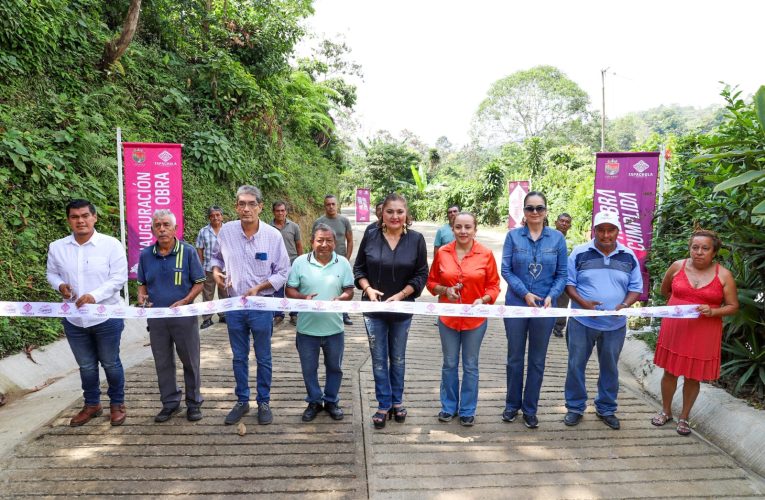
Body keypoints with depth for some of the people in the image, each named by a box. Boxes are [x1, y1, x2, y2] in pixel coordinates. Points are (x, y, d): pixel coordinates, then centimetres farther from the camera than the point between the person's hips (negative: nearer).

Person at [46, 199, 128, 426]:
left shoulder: (111, 244, -11)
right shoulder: (57, 247, 0)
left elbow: (119, 277, -13)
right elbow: (52, 273, 12)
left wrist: (95, 295, -26)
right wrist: (60, 285, -11)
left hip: (106, 317, -3)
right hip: (73, 319, 3)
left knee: (110, 363, 10)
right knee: (86, 366, 17)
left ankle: (117, 404, 28)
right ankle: (92, 404, 35)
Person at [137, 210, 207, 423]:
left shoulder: (188, 252, -8)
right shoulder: (145, 255, 2)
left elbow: (199, 283, -5)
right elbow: (142, 283, 14)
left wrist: (184, 302, -19)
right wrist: (141, 296, -7)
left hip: (184, 317, -3)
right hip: (156, 317, 3)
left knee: (190, 361, 8)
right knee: (163, 363, 13)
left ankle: (193, 402, 24)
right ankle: (170, 402, 29)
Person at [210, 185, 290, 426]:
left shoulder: (273, 235, -11)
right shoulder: (226, 231, -5)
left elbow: (283, 273, -5)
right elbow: (217, 256, 15)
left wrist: (258, 287, -15)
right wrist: (216, 270, -5)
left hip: (262, 306, -2)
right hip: (234, 305, 2)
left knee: (263, 358, 11)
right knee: (239, 357, 16)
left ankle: (264, 402, 27)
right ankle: (242, 401, 32)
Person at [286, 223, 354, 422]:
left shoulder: (343, 263, -3)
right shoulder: (300, 262, -6)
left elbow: (349, 291, 0)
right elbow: (290, 290, -3)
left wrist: (340, 299, -21)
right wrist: (303, 298, -22)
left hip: (334, 328, 1)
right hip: (307, 328, 0)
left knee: (334, 367, 16)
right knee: (309, 368, 14)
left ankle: (331, 401, 36)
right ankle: (314, 401, 34)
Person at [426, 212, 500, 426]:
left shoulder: (486, 254, -8)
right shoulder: (442, 253, -5)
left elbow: (493, 286, -1)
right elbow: (432, 282, 5)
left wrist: (483, 300, -19)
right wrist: (445, 290, -14)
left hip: (475, 319, -1)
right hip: (448, 318, 1)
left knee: (470, 366, 11)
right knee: (449, 364, 13)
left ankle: (467, 410, 27)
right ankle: (449, 406, 30)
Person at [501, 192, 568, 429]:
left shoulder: (557, 238, -1)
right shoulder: (513, 236, -3)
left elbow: (562, 274, 1)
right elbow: (506, 269, -6)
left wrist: (551, 296, -15)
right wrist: (525, 293, -16)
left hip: (545, 306, 1)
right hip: (516, 304, 0)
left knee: (537, 360, 10)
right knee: (515, 358, 11)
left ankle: (530, 409, 26)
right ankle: (512, 404, 28)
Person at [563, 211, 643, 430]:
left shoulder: (629, 257, 1)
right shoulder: (579, 253, -5)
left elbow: (636, 288, 7)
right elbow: (569, 283, -2)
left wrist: (624, 305, -13)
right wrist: (583, 302, -18)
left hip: (615, 324, 2)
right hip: (582, 322, -2)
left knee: (610, 367, 13)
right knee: (576, 365, 5)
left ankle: (606, 409, 30)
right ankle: (575, 407, 22)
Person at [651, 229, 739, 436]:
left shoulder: (724, 275, -6)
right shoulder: (677, 266, -2)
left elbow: (733, 306, -2)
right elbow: (665, 290, 16)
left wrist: (712, 311, -18)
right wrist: (680, 305, 10)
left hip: (703, 335, -1)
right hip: (674, 329, 1)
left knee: (693, 376, 8)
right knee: (670, 371, 10)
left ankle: (684, 417, 26)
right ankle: (666, 411, 29)